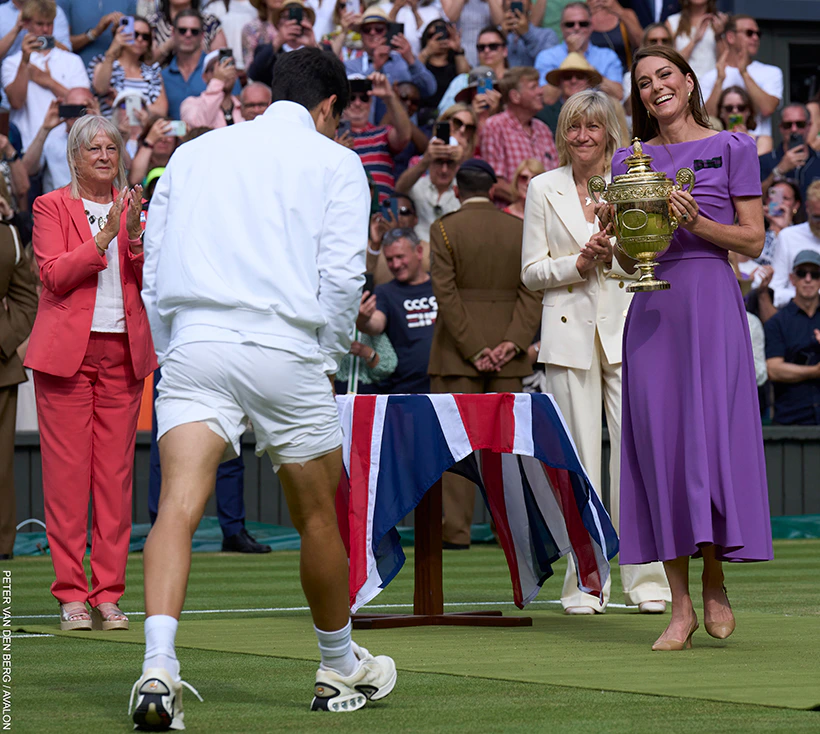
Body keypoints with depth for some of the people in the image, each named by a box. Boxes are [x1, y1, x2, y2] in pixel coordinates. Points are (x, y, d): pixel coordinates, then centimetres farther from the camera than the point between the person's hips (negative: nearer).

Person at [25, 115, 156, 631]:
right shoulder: (52, 207, 4)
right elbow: (55, 274, -9)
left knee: (116, 472, 1)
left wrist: (136, 237, -10)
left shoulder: (132, 208, 14)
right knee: (67, 472, -4)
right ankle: (71, 594, 0)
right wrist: (105, 236, -18)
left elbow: (151, 283, 6)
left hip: (123, 353, 3)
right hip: (67, 353, -3)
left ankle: (108, 593, 5)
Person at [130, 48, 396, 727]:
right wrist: (329, 357, 10)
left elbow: (153, 272, 17)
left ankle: (158, 669, -30)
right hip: (285, 349, -2)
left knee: (177, 508, -10)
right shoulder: (335, 162, 10)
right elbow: (342, 273, -1)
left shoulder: (193, 153, 20)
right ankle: (341, 670, 30)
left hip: (192, 341, 2)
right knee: (318, 516, 15)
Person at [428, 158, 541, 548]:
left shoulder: (444, 229, -5)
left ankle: (456, 529, -3)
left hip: (457, 350, -3)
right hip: (506, 352, 3)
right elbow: (532, 291, -3)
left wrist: (473, 350, -10)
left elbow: (445, 293, -11)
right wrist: (513, 342, -8)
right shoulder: (520, 230, 4)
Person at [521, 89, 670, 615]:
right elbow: (531, 271, 8)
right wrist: (578, 263, -8)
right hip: (569, 330, 0)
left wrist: (614, 253, -9)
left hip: (626, 328, 0)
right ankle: (585, 584, 4)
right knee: (579, 455, -1)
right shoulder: (544, 190, 10)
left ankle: (646, 579, -2)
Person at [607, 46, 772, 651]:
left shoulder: (732, 148, 5)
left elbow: (753, 239, 1)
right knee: (659, 437, -3)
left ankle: (714, 583, 7)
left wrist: (696, 222, -13)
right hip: (652, 306, 3)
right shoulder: (630, 161, 15)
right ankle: (680, 605, 0)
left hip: (712, 300, -3)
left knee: (712, 431, -10)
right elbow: (625, 259, 16)